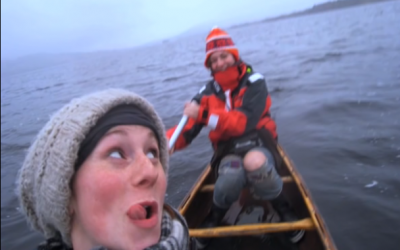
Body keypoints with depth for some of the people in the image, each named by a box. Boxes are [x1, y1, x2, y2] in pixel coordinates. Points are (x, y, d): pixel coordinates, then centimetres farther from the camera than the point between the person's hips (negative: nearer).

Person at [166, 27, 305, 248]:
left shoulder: (254, 83, -8)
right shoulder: (208, 93, 2)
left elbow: (243, 121, -22)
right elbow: (187, 129, -6)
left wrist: (203, 114, -29)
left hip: (258, 146, -1)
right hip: (229, 152, 2)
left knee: (254, 163, -38)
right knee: (231, 176, -34)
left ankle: (285, 212, -8)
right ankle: (213, 219, 0)